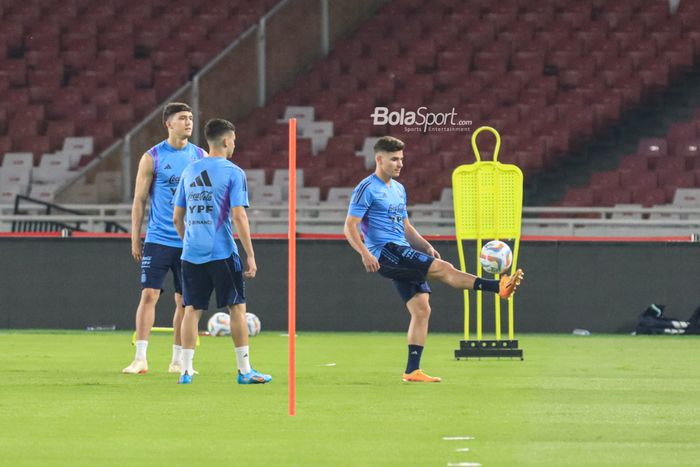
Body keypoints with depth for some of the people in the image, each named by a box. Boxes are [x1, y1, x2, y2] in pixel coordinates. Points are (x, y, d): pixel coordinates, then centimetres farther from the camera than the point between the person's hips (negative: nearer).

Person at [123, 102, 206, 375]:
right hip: (158, 238, -2)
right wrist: (135, 239, -2)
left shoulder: (200, 157, 6)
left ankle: (178, 360, 13)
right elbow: (139, 200, 2)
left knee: (184, 301, 5)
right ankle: (140, 358, -6)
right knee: (149, 294, -9)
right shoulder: (152, 158, -1)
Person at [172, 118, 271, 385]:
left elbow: (177, 218, 13)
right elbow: (238, 216, -11)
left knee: (192, 310, 7)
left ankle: (186, 370, 3)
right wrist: (250, 256, -8)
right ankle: (244, 370, 5)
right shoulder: (233, 173, -5)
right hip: (222, 253, -5)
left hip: (192, 253, 5)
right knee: (237, 308, 4)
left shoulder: (190, 171, 11)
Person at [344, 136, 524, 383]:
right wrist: (365, 253, -24)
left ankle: (412, 370, 3)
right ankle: (498, 287, -26)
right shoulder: (367, 189, -6)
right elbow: (350, 226, -11)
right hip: (384, 253, -9)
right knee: (443, 268, -20)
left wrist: (426, 246, 13)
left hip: (403, 255, 9)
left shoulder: (398, 189, 20)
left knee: (421, 309, 0)